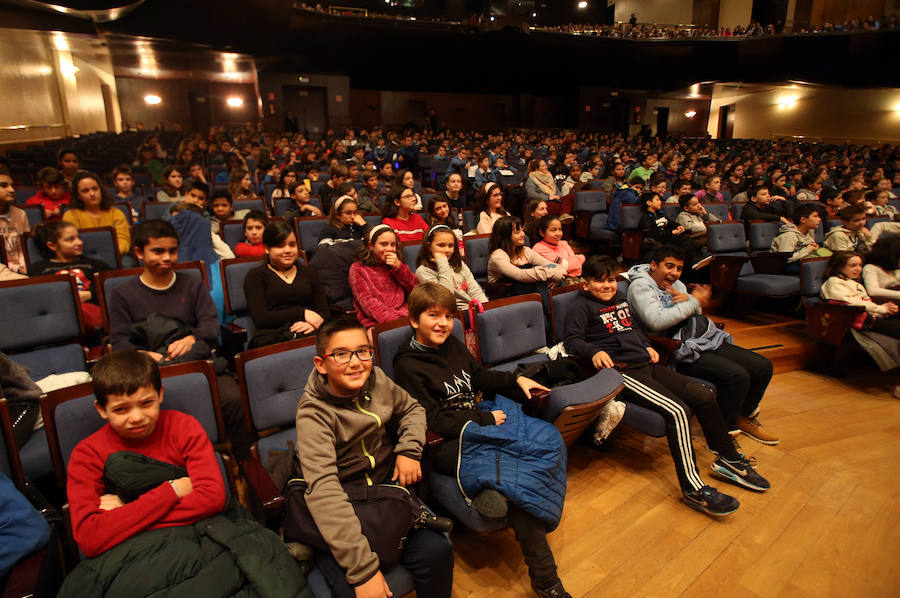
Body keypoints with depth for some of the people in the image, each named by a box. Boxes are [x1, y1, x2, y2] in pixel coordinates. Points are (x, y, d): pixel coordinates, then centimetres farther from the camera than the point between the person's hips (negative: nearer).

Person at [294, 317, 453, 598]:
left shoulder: (376, 380, -4)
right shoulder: (313, 413, -20)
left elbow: (412, 408, 16)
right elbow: (323, 489, -30)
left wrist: (409, 449, -3)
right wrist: (363, 568, -36)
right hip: (342, 509, -4)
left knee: (438, 551, -16)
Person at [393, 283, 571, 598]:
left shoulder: (452, 344, 12)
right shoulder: (408, 366, -11)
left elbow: (479, 376, 26)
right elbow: (433, 421, -14)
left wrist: (516, 380, 13)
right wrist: (486, 420, -12)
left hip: (479, 424, 8)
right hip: (445, 445, -8)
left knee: (547, 437, -11)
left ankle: (498, 491, -25)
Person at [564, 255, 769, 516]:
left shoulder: (620, 298, 22)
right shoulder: (581, 306, -2)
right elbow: (572, 340, -10)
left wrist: (647, 346, 19)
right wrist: (595, 351, -27)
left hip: (646, 364, 9)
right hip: (622, 371, -8)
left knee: (704, 396, 0)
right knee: (676, 410, -25)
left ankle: (729, 461, 18)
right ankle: (692, 488, -19)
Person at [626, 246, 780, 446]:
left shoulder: (677, 285, 19)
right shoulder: (640, 285, -8)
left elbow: (695, 316, 18)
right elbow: (656, 321, -23)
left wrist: (689, 300, -5)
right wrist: (694, 302, -13)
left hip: (707, 340, 9)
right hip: (679, 350, -9)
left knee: (763, 366, 3)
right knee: (737, 375, -24)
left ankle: (745, 416, 25)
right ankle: (725, 431, -4)